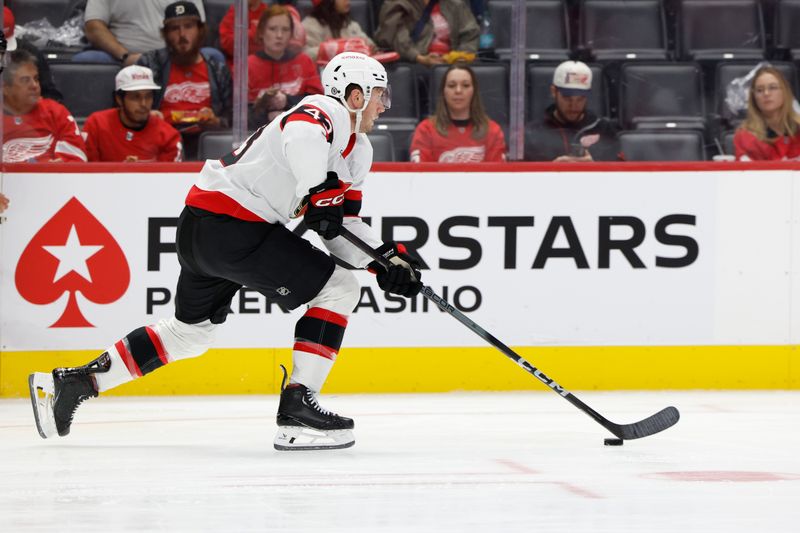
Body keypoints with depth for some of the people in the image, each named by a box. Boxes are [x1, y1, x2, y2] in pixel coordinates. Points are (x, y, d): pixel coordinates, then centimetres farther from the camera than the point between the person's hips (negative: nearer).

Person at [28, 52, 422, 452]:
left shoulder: (358, 150, 19)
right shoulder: (325, 112, -11)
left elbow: (342, 226, 17)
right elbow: (302, 135, -37)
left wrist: (387, 258, 4)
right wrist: (317, 192, -35)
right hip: (230, 226, -11)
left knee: (192, 330, 25)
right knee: (337, 290, -8)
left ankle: (74, 382, 27)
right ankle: (296, 408, -11)